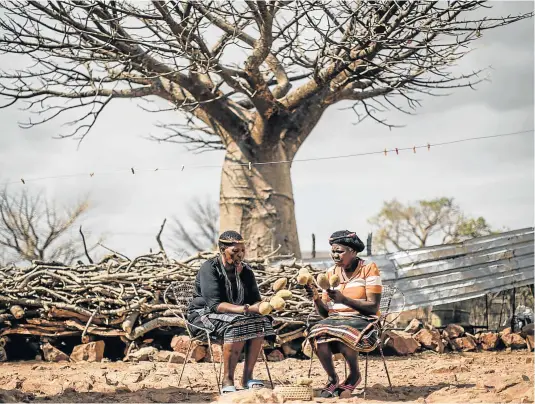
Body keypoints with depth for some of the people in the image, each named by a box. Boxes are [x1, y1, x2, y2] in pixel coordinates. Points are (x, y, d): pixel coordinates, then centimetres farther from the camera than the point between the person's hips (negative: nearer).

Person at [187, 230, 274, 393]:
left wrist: (261, 307, -24)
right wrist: (245, 309, -36)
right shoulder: (209, 269, -16)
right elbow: (215, 304, -26)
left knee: (260, 322, -22)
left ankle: (247, 376, -18)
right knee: (236, 326, -35)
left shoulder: (245, 270, 5)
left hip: (235, 314, 6)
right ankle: (227, 380, -30)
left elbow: (255, 299, 2)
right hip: (205, 314, -6)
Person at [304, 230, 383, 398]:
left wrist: (344, 299, -23)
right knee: (318, 336, -31)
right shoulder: (331, 273, 11)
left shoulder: (369, 268, -3)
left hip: (362, 321, -4)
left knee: (343, 334, -37)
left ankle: (355, 375, -8)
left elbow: (373, 308, -11)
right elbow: (324, 313, 9)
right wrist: (316, 299, -13)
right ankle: (332, 378, -7)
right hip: (335, 319, 4)